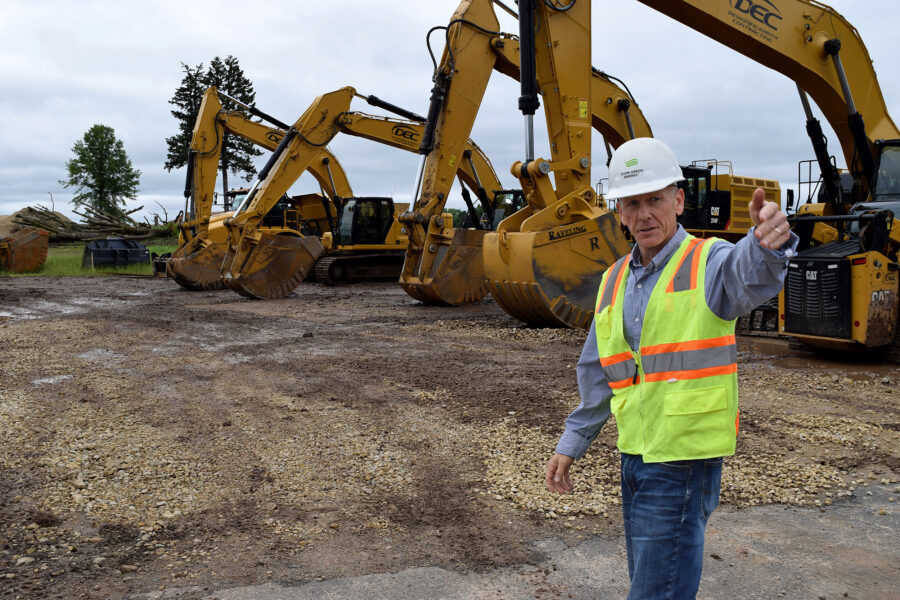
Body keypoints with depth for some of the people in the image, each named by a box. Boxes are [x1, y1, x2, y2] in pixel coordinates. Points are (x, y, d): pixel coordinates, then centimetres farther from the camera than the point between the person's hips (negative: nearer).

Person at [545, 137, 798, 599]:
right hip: (636, 453, 7)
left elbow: (750, 275, -36)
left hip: (685, 455, -7)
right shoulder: (615, 281, 9)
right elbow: (597, 373, 16)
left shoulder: (707, 262, -10)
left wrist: (769, 243, -59)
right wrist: (570, 444, 16)